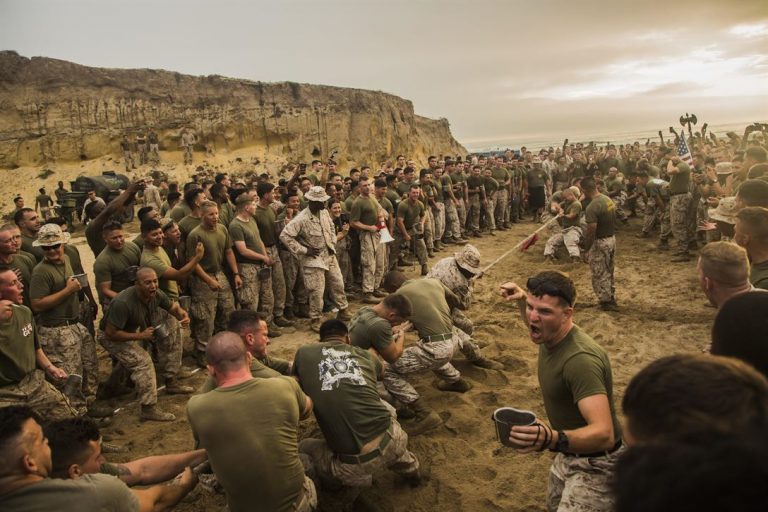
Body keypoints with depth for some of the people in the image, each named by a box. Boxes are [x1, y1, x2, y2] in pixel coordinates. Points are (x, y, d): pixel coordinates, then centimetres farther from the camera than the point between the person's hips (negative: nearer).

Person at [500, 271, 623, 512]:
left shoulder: (580, 359, -34)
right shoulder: (551, 334, -7)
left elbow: (604, 434, -42)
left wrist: (552, 439, -58)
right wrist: (522, 300, 5)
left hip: (596, 464, -9)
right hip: (568, 454, 9)